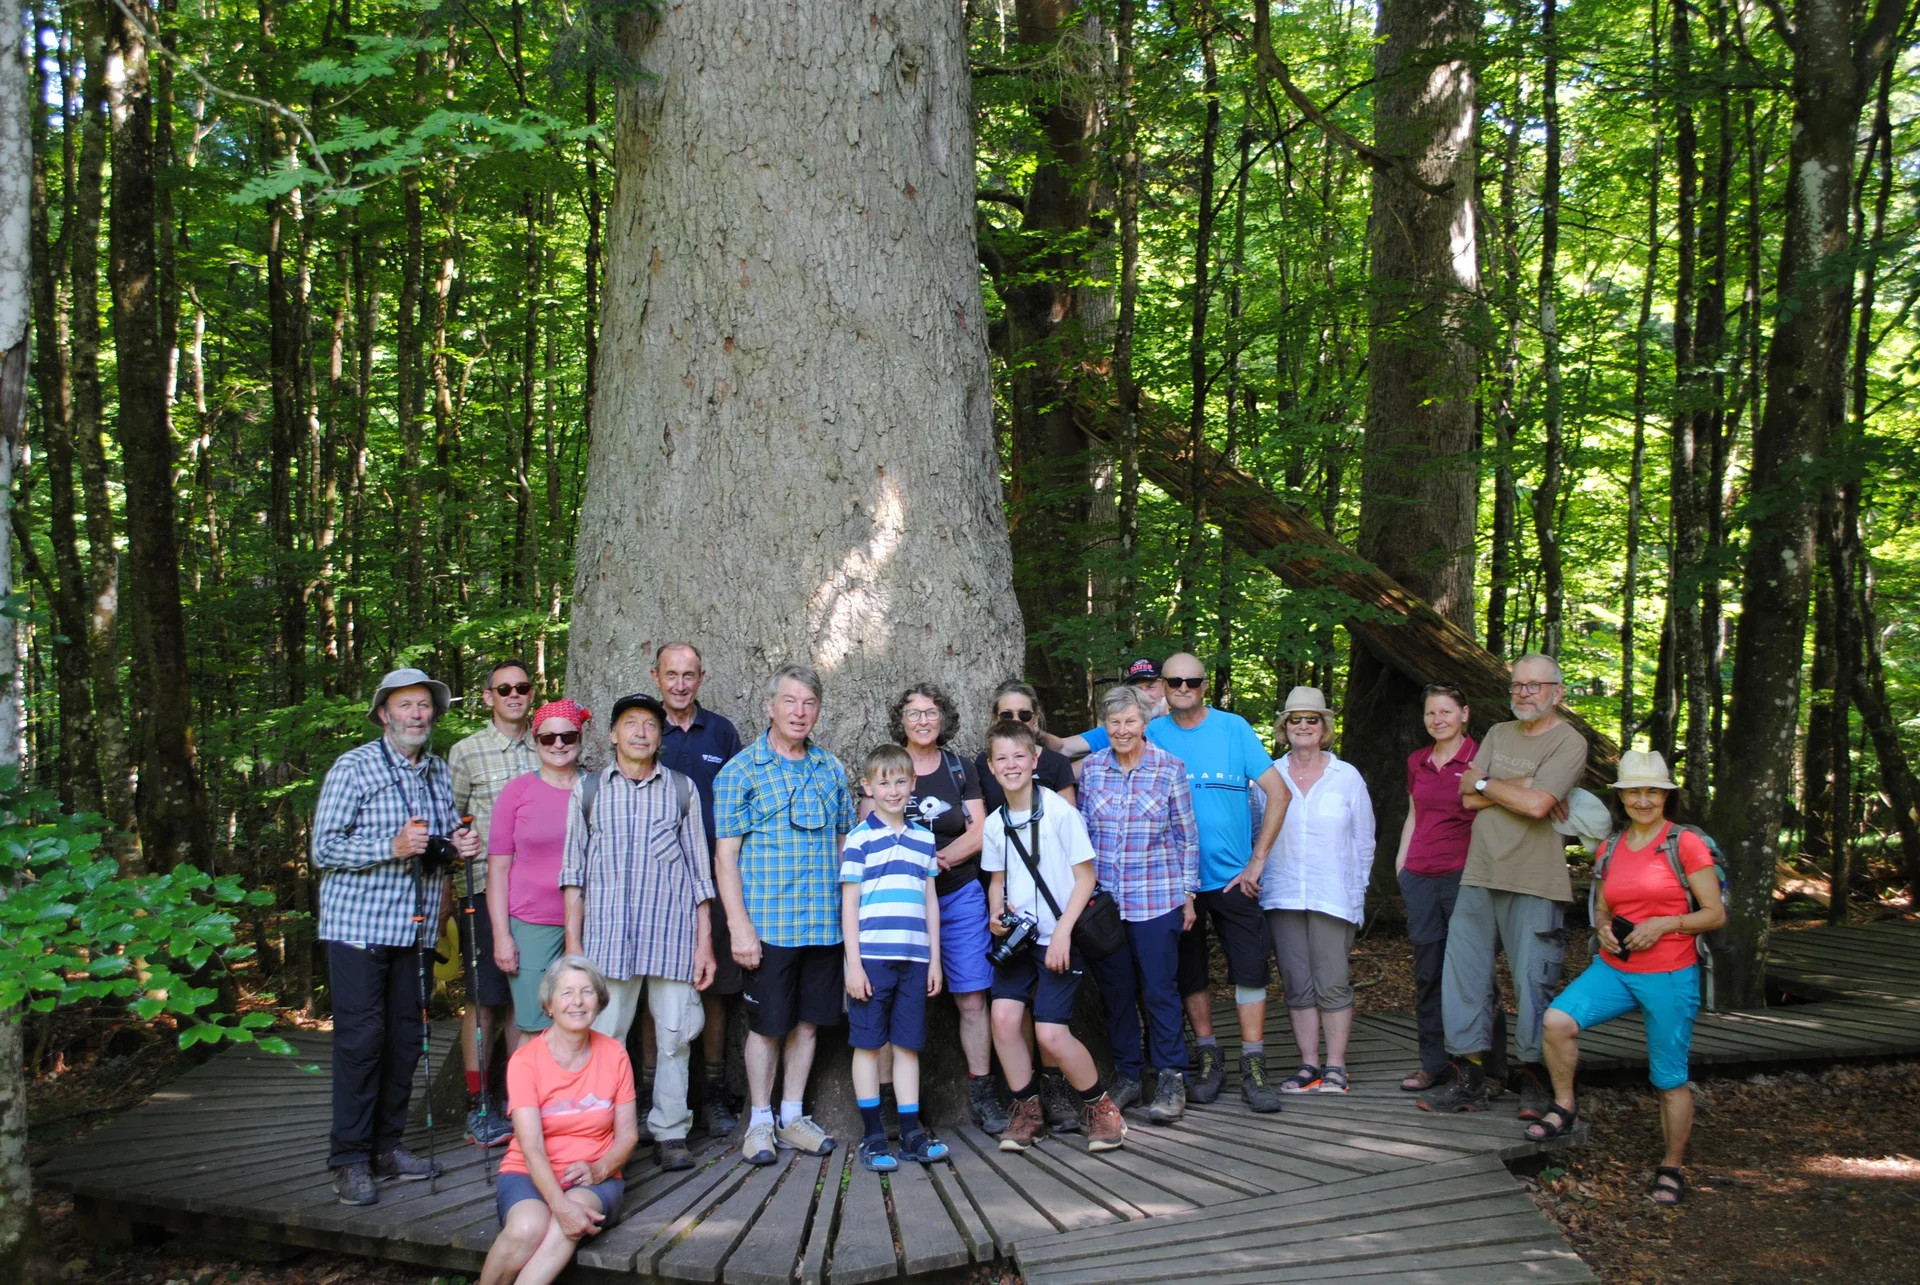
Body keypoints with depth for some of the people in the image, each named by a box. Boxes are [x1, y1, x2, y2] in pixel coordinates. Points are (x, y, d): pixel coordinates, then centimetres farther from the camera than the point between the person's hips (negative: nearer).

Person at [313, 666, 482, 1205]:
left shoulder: (440, 771, 12)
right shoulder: (354, 768, -6)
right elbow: (324, 848, -9)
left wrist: (461, 844, 0)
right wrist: (392, 847, -21)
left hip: (414, 925, 6)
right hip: (358, 922, -6)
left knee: (405, 1035, 8)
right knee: (361, 1037, -6)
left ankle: (387, 1146, 19)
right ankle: (350, 1158, 3)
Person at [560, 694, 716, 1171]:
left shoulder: (682, 789, 13)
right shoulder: (588, 789, 12)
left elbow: (699, 870, 13)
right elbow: (574, 870, 10)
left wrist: (705, 942, 7)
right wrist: (573, 943, 2)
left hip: (673, 931, 1)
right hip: (607, 931, 0)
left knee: (675, 1034, -1)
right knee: (603, 1035, -4)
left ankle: (670, 1132, 8)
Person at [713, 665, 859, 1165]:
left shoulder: (831, 769, 11)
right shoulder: (741, 770, -3)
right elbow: (725, 855, -6)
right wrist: (739, 926, -13)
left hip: (825, 925, 4)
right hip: (769, 925, -4)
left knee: (809, 1021, 11)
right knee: (767, 1024, 3)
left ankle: (793, 1115, 24)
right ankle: (760, 1121, 17)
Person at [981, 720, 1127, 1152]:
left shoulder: (1059, 811, -10)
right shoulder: (995, 823, 6)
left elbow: (1085, 876, -8)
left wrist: (1063, 931, -15)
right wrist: (996, 913, -3)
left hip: (1059, 937, -5)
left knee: (1050, 1033, -13)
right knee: (1004, 1015, -12)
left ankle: (1099, 1105, 12)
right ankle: (1028, 1109, 8)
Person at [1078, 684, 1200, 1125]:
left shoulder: (1170, 768, -2)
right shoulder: (1092, 767, 4)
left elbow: (1187, 837, 3)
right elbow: (1081, 831, 11)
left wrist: (1188, 894, 3)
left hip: (1157, 900, -3)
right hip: (1103, 899, 3)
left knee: (1159, 989, -1)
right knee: (1114, 989, 8)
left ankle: (1171, 1080, 10)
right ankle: (1126, 1074, 21)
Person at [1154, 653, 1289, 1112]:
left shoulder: (1233, 728, -2)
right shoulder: (1151, 734, 1)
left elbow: (1278, 793, -4)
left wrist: (1258, 860, -8)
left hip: (1233, 875, -1)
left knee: (1249, 968, -3)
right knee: (1190, 972, 9)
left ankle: (1254, 1066, 4)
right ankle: (1208, 1059, 22)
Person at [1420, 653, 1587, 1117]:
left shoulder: (1569, 743, -2)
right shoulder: (1498, 734, 16)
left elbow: (1537, 805, -16)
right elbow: (1469, 797, 5)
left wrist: (1488, 785, -1)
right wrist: (1522, 788, -6)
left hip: (1532, 883, -6)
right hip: (1479, 875, 6)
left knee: (1533, 983, -2)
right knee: (1463, 976, 4)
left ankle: (1534, 1082, 12)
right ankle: (1469, 1080, 11)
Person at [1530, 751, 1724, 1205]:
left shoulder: (1685, 844, -5)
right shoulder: (1609, 849, 10)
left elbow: (1715, 913, -4)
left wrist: (1665, 923, -18)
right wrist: (1604, 927, -2)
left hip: (1669, 976, -4)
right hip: (1614, 968, 4)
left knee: (1669, 1078, 4)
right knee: (1557, 1020, -20)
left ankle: (1673, 1167, 23)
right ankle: (1564, 1107, 1)